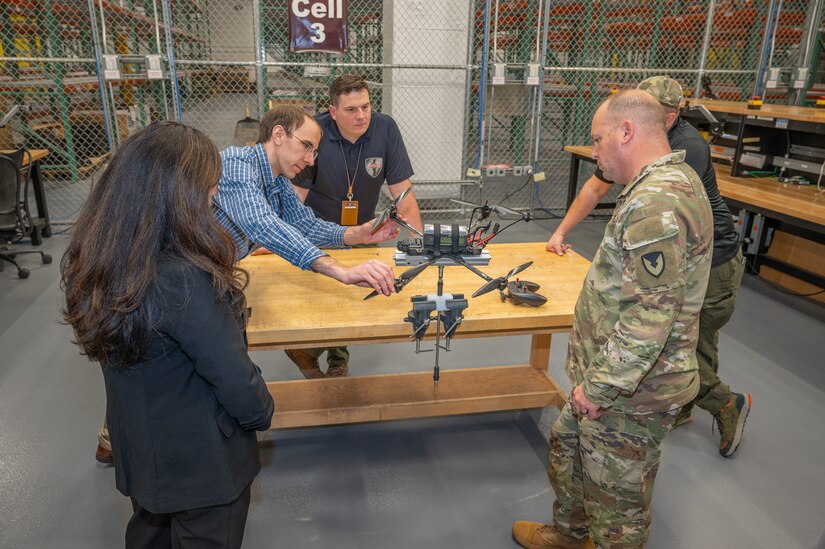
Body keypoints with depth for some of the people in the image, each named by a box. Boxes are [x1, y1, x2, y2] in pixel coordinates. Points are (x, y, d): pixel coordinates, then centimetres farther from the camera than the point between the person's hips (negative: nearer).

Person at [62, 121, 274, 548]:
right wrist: (262, 413, -7)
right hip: (199, 458, -6)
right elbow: (234, 378, -27)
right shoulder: (183, 280, -36)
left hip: (137, 446, 7)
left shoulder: (97, 262, -11)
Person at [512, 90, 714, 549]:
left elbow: (650, 317, -30)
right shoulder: (673, 180, 8)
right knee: (569, 444, 27)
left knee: (618, 495, 10)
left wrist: (600, 388, -20)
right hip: (620, 375, 11)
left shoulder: (655, 204, -27)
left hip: (631, 392, -10)